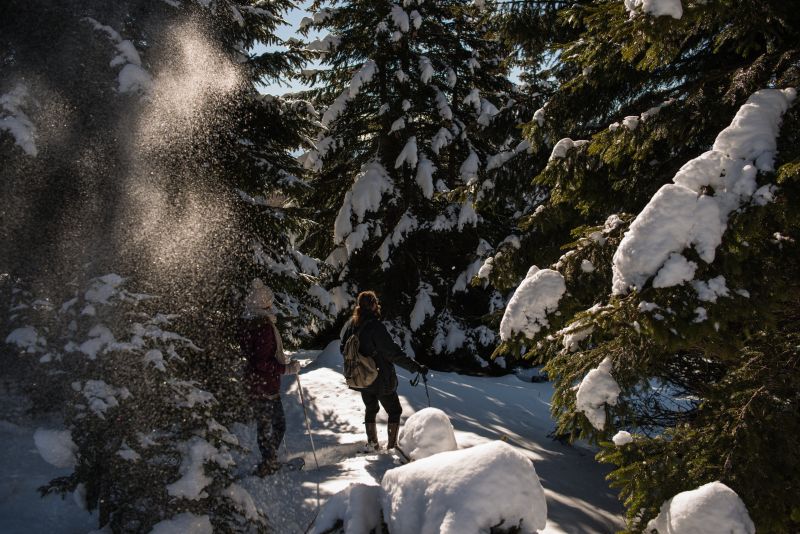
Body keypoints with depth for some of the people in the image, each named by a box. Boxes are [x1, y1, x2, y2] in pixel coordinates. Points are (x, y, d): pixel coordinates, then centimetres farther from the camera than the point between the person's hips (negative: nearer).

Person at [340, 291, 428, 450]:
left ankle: (372, 444, 32)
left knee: (370, 409, 24)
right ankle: (392, 446, 9)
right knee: (395, 411, 10)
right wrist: (416, 367, -22)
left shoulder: (349, 326, -2)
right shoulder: (375, 327, -25)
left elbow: (344, 350, 11)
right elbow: (394, 353, -26)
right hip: (381, 380, -7)